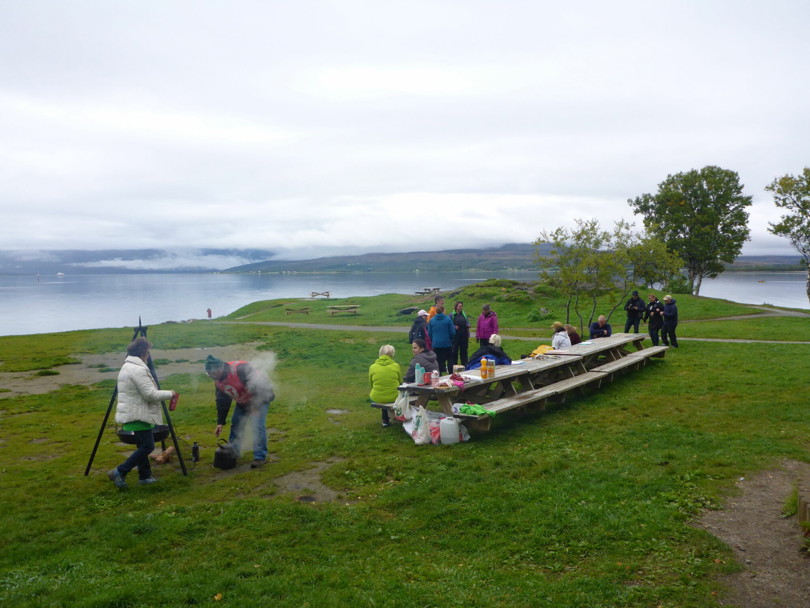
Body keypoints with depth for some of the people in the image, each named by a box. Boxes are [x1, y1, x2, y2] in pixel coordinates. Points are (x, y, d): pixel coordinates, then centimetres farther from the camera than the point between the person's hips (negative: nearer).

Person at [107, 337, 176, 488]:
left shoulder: (127, 367, 14)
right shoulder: (138, 369, -19)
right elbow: (151, 394, -22)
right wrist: (170, 394, -8)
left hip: (131, 414, 11)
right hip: (138, 416, -11)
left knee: (143, 446, 16)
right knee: (147, 446, -5)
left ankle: (145, 476, 21)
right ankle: (119, 472, -5)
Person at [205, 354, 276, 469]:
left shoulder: (241, 369, -34)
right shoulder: (218, 382, -5)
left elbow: (258, 384, -35)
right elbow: (222, 402, 4)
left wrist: (256, 405, -32)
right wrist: (220, 422, 2)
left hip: (260, 398, -8)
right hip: (243, 402, 9)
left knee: (258, 426, -18)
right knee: (236, 425, 12)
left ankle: (260, 457, -10)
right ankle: (233, 452, 30)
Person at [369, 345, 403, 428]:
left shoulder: (372, 367, -4)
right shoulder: (396, 366, -5)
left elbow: (371, 384, 9)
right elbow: (400, 382, 8)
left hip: (377, 398, 1)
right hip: (394, 397, -1)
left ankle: (385, 420, 36)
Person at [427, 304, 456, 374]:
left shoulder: (431, 320, -2)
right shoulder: (448, 319, -8)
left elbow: (429, 334, 5)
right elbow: (453, 332, -4)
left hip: (436, 344, 1)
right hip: (447, 344, -1)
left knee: (438, 361, 5)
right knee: (449, 360, 11)